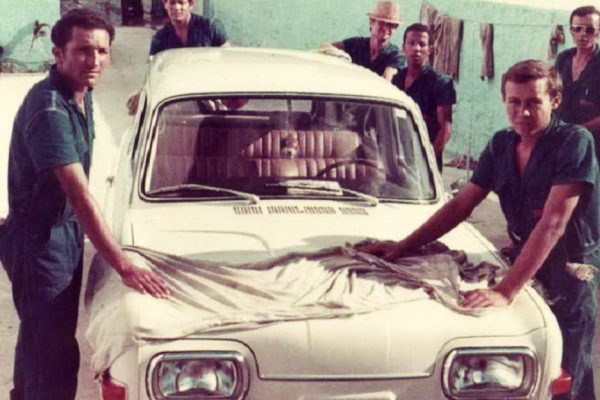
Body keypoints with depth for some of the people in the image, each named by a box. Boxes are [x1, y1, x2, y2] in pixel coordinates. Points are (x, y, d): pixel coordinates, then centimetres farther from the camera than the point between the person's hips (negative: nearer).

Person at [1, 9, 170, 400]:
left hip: (67, 232, 9)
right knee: (56, 353, -3)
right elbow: (80, 196, -33)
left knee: (40, 336, 25)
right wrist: (125, 266, -35)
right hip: (40, 241, -9)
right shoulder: (49, 111, -28)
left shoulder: (81, 94, 1)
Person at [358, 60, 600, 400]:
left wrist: (505, 291, -35)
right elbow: (462, 205, 5)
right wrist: (403, 246, -3)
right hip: (525, 259, 5)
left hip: (571, 268, -5)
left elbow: (553, 224, -28)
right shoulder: (501, 144, 0)